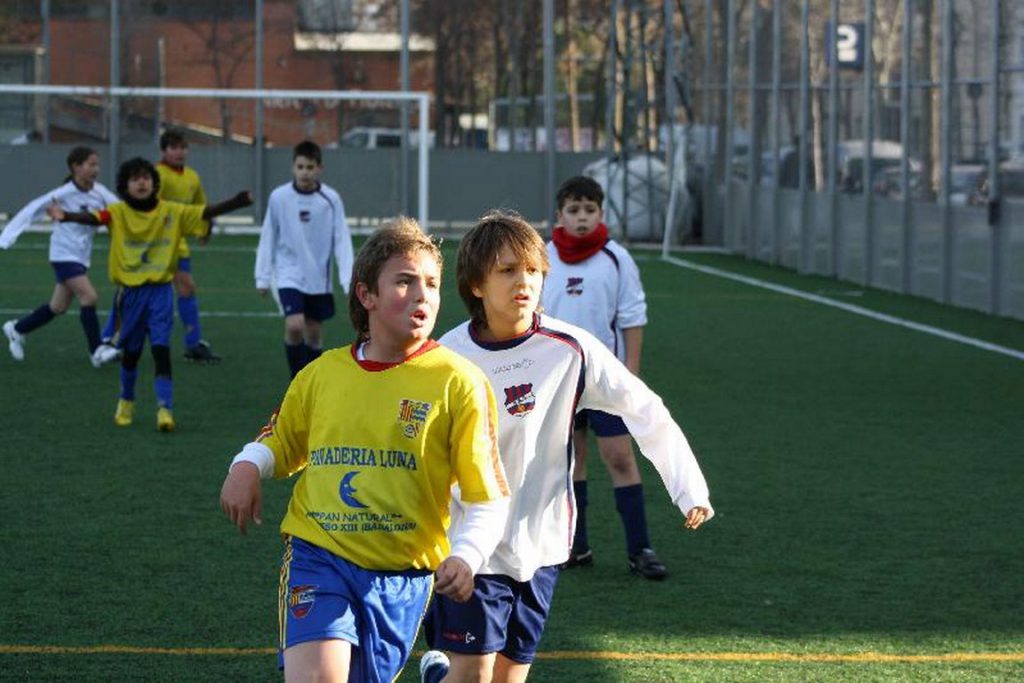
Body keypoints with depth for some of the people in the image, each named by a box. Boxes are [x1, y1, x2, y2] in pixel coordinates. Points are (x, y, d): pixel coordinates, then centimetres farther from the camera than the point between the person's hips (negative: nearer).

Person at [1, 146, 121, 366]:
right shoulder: (65, 193, -17)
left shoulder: (99, 192, -2)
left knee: (58, 307, 14)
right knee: (88, 296, -20)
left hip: (82, 257, 7)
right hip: (64, 255, -7)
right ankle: (96, 352, -14)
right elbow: (33, 209, -13)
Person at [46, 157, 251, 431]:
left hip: (160, 290, 0)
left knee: (161, 349, -12)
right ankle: (126, 402, 36)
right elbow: (93, 218, -23)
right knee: (131, 351, 14)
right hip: (130, 290, 0)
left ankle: (165, 409, -11)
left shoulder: (171, 212, -2)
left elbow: (206, 213, -7)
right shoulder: (119, 212, -7)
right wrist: (66, 216, -43)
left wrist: (238, 202, -21)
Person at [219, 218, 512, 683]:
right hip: (318, 557, 0)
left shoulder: (458, 382, -3)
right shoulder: (323, 373, 5)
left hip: (401, 577, 0)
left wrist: (465, 557, -22)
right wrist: (247, 467, 0)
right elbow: (280, 443, 23)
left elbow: (488, 497, -5)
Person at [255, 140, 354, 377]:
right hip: (289, 275, -2)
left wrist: (348, 280, -11)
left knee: (314, 332, 10)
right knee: (295, 325, -19)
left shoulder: (330, 199, -7)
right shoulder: (279, 197, -8)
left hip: (319, 278, 2)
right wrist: (263, 277, 3)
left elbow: (342, 241, -5)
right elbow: (268, 239, 2)